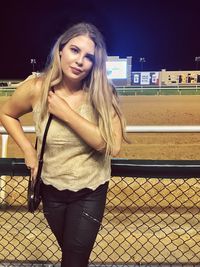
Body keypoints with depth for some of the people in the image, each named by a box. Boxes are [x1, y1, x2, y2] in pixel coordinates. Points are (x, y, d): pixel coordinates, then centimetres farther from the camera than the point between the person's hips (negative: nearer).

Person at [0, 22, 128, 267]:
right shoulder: (36, 89, -15)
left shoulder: (101, 93, -18)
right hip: (51, 189, 2)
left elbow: (111, 146, -29)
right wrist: (28, 150, -5)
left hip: (90, 192, -2)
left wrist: (66, 113, -28)